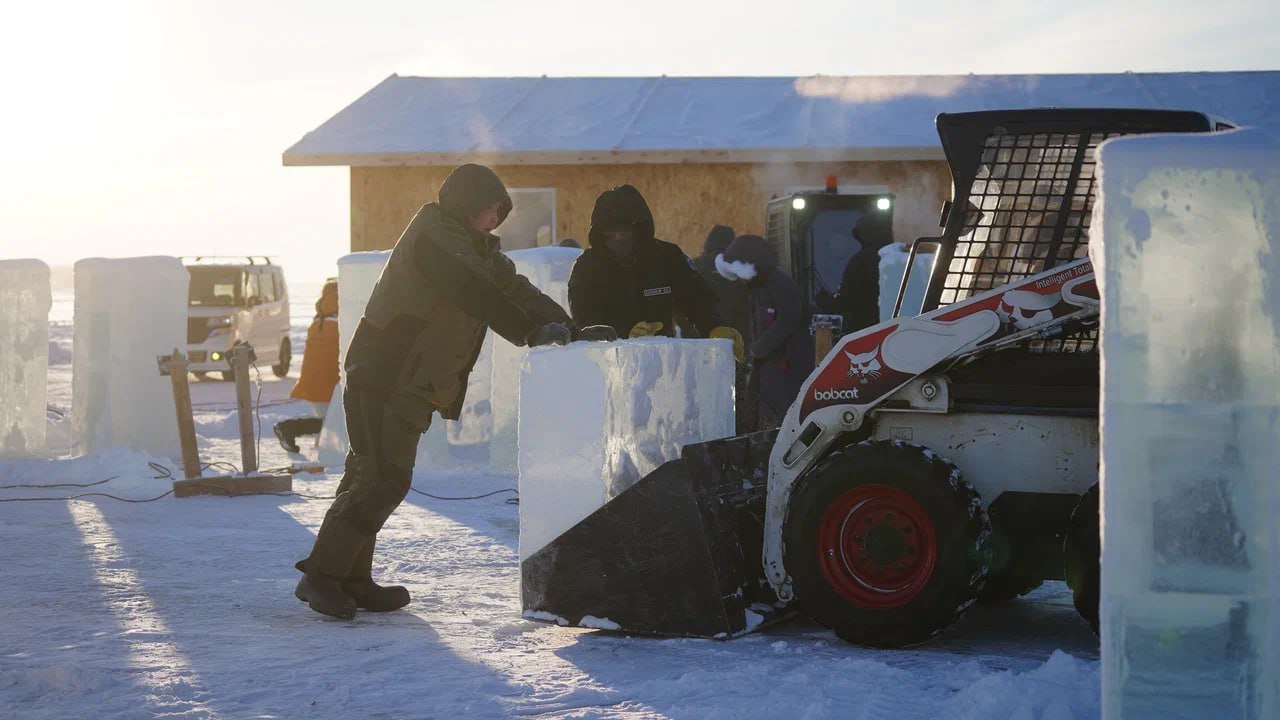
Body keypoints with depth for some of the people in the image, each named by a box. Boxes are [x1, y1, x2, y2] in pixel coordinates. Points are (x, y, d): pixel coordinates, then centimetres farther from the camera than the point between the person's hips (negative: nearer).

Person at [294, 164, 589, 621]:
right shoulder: (436, 236, -14)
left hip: (408, 386, 10)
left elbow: (512, 286, 11)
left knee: (372, 476, 11)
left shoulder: (474, 245, 17)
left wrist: (564, 325, -2)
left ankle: (352, 578, 16)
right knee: (384, 479, -14)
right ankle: (321, 574, -11)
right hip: (384, 379, -10)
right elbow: (476, 295, -25)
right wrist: (531, 332, -28)